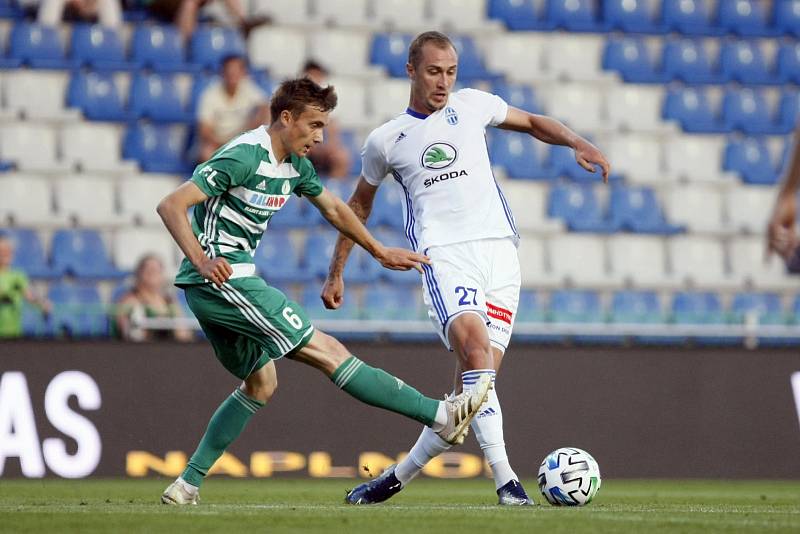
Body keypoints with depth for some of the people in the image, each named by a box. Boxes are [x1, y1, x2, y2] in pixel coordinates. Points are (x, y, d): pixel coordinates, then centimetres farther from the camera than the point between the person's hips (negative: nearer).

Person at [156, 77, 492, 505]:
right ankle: (441, 417, -12)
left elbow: (334, 208, 28)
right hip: (221, 279, -10)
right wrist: (202, 262, -33)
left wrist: (380, 253, 32)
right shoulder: (244, 156, -17)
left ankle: (186, 484, 16)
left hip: (212, 291, 10)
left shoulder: (295, 165, 11)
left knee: (260, 384, 18)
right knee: (327, 352, -10)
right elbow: (171, 205, -22)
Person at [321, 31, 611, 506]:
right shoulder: (386, 140, 12)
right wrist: (337, 272, 27)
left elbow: (532, 123, 27)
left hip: (499, 250, 3)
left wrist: (578, 143, 8)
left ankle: (398, 477, 8)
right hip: (444, 253, -3)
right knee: (475, 345, -29)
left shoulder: (472, 106, 14)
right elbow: (359, 206, 26)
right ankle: (505, 480, -34)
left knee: (476, 378, -5)